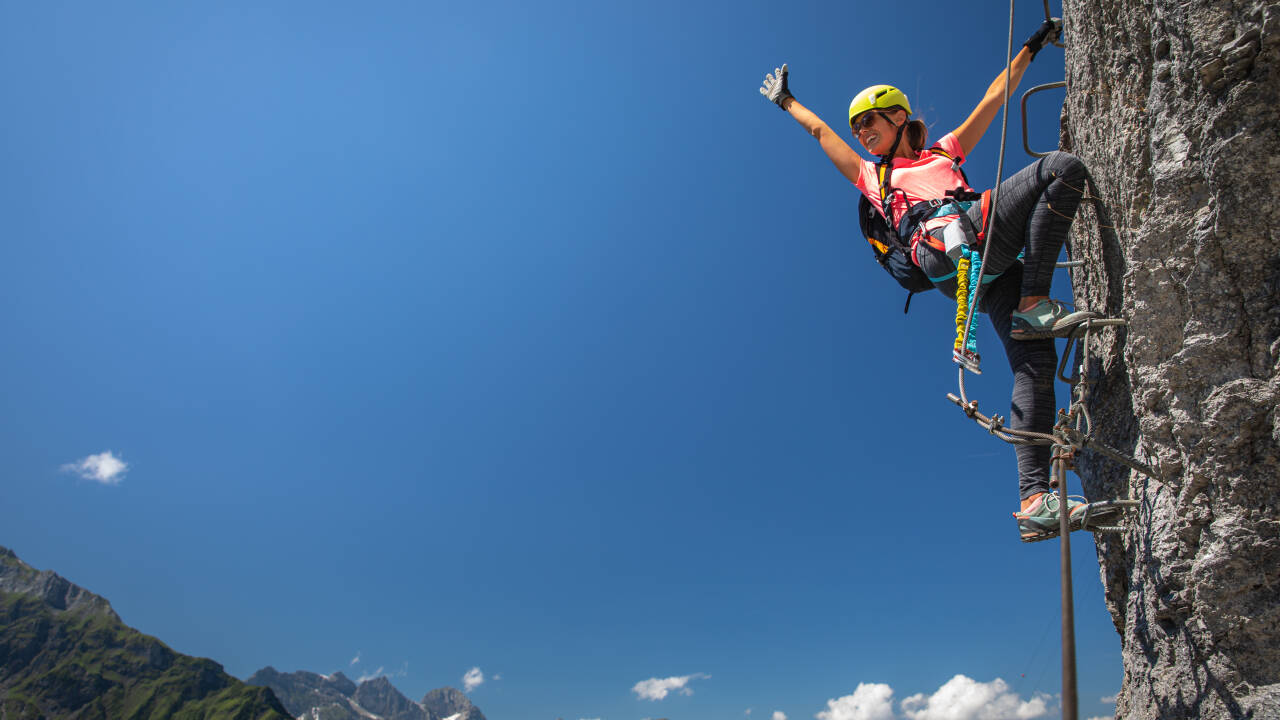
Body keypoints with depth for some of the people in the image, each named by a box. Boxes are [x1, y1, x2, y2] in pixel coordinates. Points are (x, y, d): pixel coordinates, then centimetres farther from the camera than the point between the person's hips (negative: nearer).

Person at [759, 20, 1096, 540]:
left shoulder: (945, 151, 37)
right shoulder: (872, 176, 29)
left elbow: (993, 98, 42)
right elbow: (820, 130, 38)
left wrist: (1031, 47, 44)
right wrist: (786, 100, 48)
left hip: (992, 264, 4)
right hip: (945, 251, -4)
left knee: (1033, 362, -13)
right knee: (1062, 166, -17)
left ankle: (1033, 502, -18)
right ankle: (1035, 306, -24)